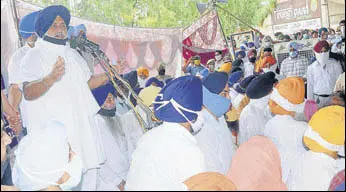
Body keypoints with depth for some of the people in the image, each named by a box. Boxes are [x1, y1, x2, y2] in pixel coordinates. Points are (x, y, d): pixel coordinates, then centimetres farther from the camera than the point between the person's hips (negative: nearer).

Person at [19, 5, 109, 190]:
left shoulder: (73, 54, 17)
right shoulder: (34, 56, -7)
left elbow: (87, 82, 24)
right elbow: (28, 93, -20)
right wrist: (52, 77, -38)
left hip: (82, 126, 7)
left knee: (89, 169, 12)